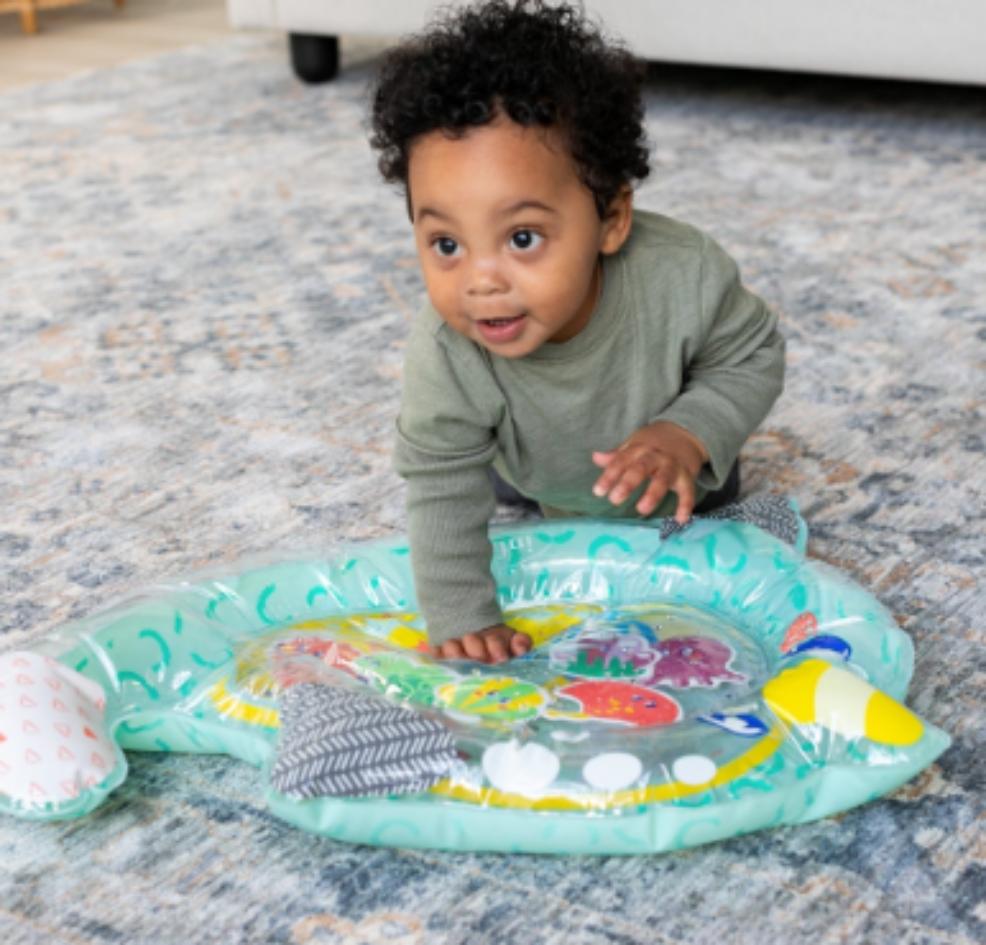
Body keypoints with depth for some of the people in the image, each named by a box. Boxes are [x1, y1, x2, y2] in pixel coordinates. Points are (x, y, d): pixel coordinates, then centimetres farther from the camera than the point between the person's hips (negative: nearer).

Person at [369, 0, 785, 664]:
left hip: (661, 461, 0)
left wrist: (690, 435, -39)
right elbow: (442, 486, -29)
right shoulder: (445, 358, -43)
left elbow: (753, 356, -22)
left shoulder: (682, 276, -43)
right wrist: (461, 619, -27)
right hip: (536, 476, 0)